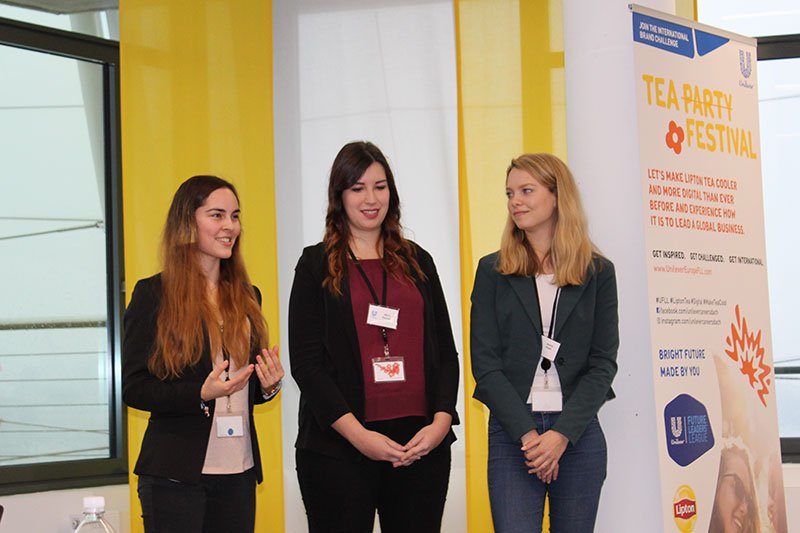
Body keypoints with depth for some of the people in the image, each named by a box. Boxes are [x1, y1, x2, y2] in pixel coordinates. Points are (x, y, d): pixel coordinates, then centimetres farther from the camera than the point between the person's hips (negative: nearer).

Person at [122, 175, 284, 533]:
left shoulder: (246, 296, 13)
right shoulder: (153, 294, -4)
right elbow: (133, 388, -8)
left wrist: (268, 385, -1)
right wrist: (201, 393, -21)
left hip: (239, 471, 5)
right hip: (175, 473, -5)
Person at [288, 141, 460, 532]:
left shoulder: (417, 262, 14)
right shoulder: (317, 265, 3)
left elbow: (445, 351, 12)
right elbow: (305, 361, -4)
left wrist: (441, 420, -4)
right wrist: (358, 434, -13)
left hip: (421, 442, 3)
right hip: (338, 448, -3)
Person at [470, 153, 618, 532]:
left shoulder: (598, 273, 6)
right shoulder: (493, 271, 5)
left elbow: (603, 363, 1)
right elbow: (485, 362, -1)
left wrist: (562, 433, -11)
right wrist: (528, 433, -11)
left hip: (578, 433, 1)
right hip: (512, 433, -1)